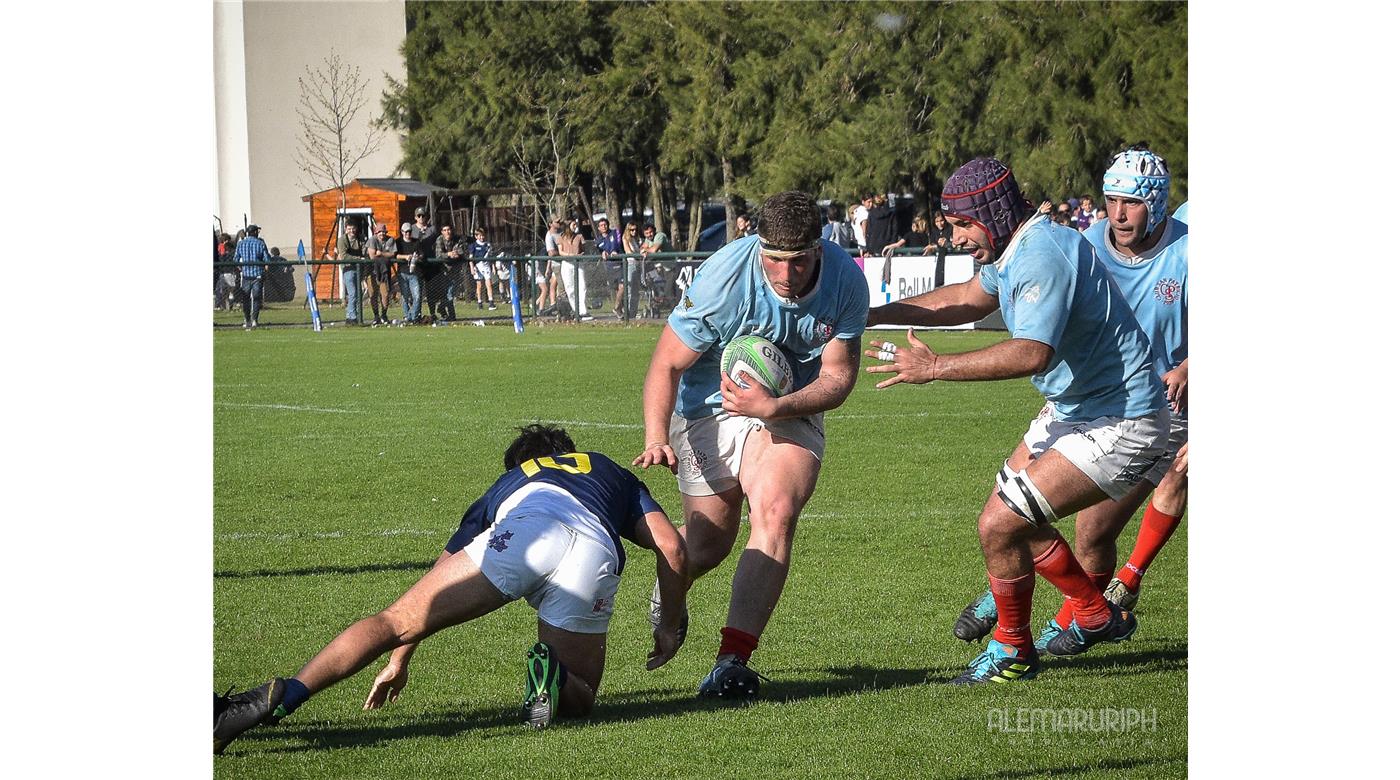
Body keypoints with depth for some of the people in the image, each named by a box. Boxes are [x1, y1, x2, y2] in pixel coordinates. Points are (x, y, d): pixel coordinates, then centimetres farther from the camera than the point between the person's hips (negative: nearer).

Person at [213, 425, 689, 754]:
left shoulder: (507, 485, 43)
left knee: (394, 623, -1)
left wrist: (399, 662, 54)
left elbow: (438, 582, 43)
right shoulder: (611, 473, 44)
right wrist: (669, 630, 39)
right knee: (577, 699, 17)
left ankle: (284, 697, -22)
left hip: (527, 526, -1)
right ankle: (555, 679, -20)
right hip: (598, 553, 1)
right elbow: (672, 548, 27)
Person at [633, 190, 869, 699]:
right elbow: (666, 365, -15)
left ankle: (733, 658, -26)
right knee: (707, 546, 1)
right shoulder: (724, 277, -25)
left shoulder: (846, 282, -17)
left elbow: (838, 376, -9)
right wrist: (657, 438, -30)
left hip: (791, 413, 1)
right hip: (710, 406, -1)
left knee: (775, 511, -26)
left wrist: (775, 408, -27)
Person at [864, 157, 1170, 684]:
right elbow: (971, 299, 25)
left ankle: (1013, 654, 7)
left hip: (1119, 424, -11)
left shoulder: (1042, 257, -26)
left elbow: (1032, 352, -38)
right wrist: (871, 314, 21)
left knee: (1000, 524, -13)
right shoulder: (1015, 248, 6)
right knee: (1011, 514, 20)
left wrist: (935, 368, -35)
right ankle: (1097, 617, 35)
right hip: (1072, 408, 11)